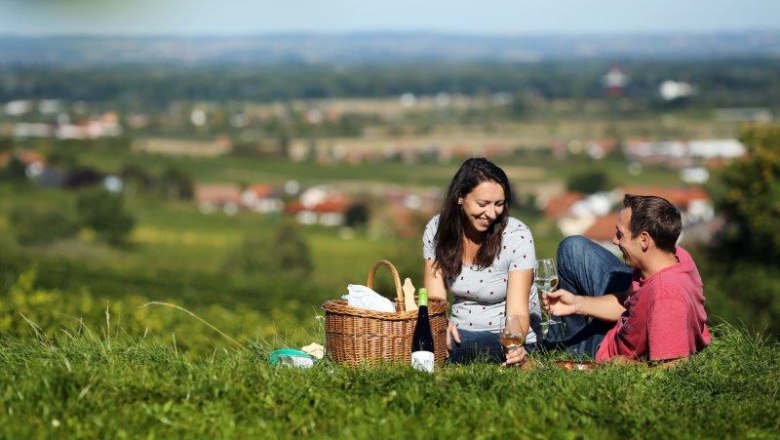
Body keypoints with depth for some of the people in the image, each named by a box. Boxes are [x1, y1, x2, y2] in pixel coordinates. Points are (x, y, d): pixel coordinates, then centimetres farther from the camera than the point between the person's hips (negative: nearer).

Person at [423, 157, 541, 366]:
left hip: (509, 342, -4)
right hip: (458, 332, 4)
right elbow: (435, 299, -6)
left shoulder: (517, 236, -15)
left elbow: (518, 311, -18)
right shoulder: (437, 230, -5)